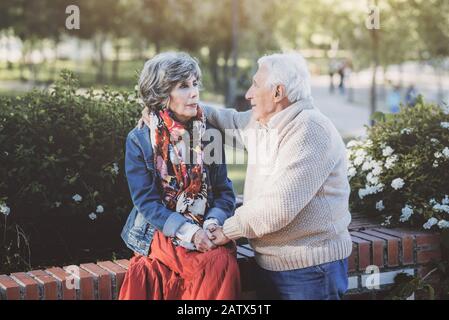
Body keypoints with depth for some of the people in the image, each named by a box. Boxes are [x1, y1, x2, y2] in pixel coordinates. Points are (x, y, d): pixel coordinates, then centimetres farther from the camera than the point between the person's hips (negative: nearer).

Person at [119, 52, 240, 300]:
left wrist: (214, 222, -16)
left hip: (205, 232, 3)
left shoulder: (209, 135, 8)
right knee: (213, 265, -30)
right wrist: (188, 231, -21)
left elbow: (224, 191, 6)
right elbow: (146, 201, -7)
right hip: (160, 232, -3)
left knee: (224, 264, -29)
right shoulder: (139, 140, -2)